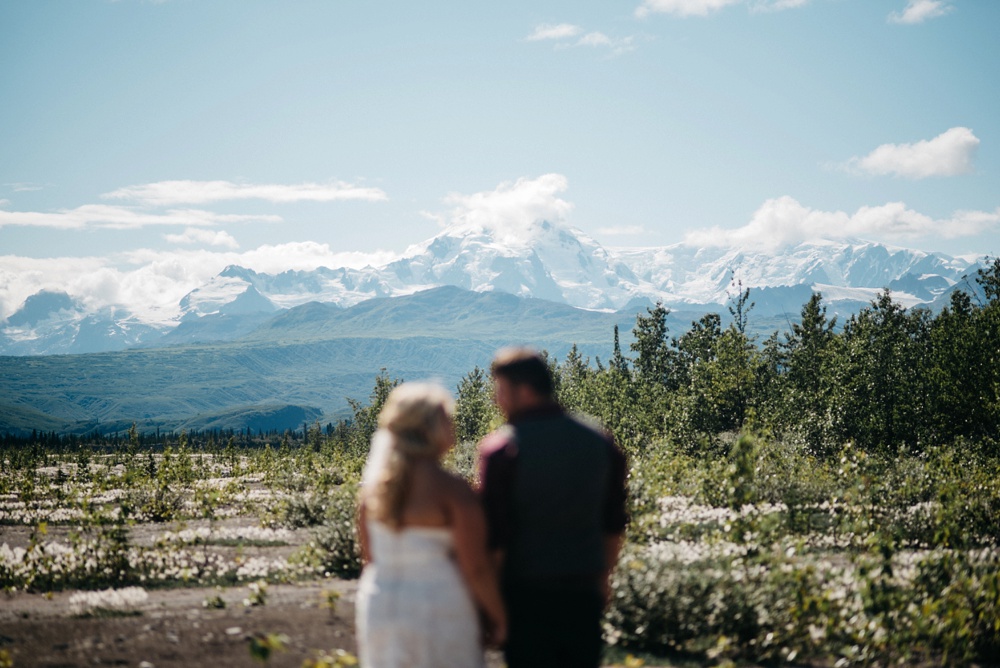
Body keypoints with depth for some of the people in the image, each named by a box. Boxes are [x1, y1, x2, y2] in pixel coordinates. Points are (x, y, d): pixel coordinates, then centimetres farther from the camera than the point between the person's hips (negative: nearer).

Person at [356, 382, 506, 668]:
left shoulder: (373, 484, 2)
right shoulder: (452, 490, -16)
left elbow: (369, 558, 9)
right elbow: (476, 566, -15)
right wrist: (497, 618, -2)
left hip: (380, 611, 6)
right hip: (439, 608, -6)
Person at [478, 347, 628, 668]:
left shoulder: (501, 448, -14)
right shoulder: (599, 441, 3)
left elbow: (493, 535, -14)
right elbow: (614, 524, 11)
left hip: (526, 593, -4)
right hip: (584, 591, 5)